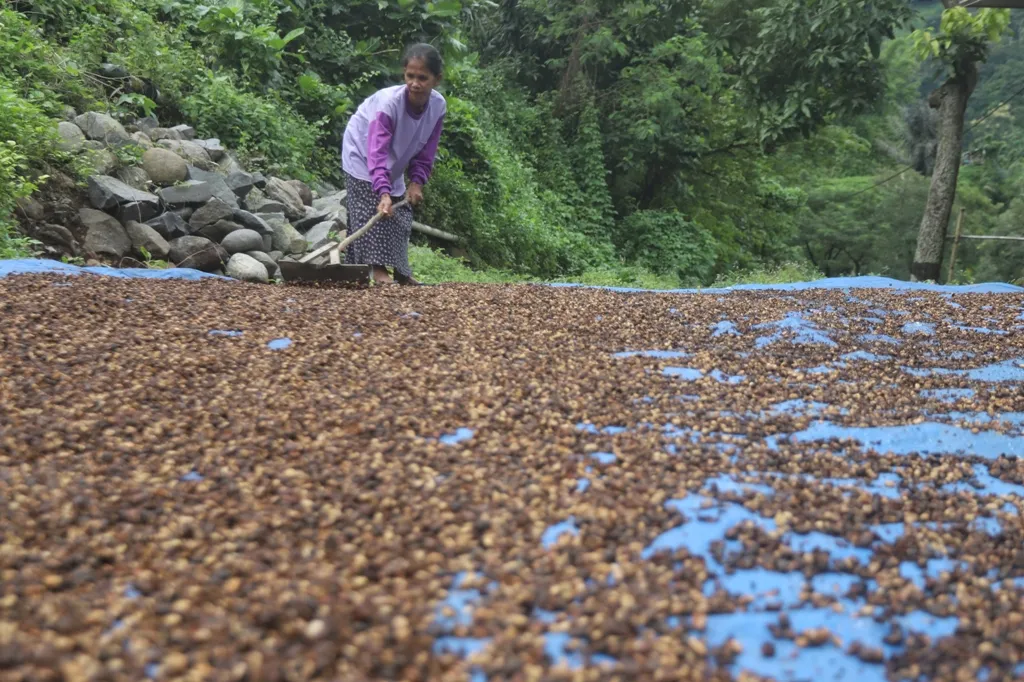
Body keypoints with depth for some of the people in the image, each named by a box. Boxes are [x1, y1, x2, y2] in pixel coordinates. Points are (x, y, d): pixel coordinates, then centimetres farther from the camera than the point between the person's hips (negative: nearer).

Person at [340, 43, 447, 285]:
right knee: (373, 212, -17)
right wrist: (384, 193, -54)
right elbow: (377, 152, -44)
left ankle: (401, 273, 16)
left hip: (394, 163, 6)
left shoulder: (438, 105, -20)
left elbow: (426, 150, -9)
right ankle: (378, 270, -16)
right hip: (362, 153, -6)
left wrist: (417, 182, -19)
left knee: (402, 215, 7)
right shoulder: (389, 102, -37)